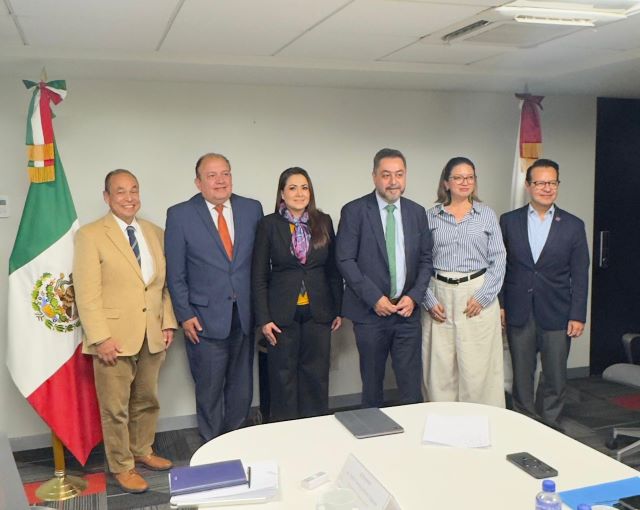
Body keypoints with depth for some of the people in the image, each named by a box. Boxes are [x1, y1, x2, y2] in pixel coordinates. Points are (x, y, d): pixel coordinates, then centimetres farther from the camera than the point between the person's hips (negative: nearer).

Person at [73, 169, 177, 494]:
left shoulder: (155, 233, 10)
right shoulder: (90, 235, -6)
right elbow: (86, 293, -11)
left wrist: (168, 322, 5)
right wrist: (101, 337, -16)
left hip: (152, 336, 5)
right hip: (115, 338, -5)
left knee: (147, 401, 17)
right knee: (116, 408, 5)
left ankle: (141, 451, 37)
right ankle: (122, 467, 22)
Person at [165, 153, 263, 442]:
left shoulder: (252, 209, 3)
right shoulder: (180, 215, -4)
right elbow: (175, 273, -3)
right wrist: (184, 315, -7)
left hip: (245, 316, 3)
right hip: (206, 318, -3)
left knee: (242, 389, 13)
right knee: (209, 390, 8)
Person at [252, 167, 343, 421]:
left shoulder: (323, 222, 5)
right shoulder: (269, 224, -2)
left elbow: (333, 270, 9)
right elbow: (259, 276, -2)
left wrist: (338, 310, 6)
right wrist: (263, 318, -7)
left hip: (318, 312, 2)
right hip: (283, 313, -2)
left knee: (317, 376, 8)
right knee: (283, 377, 6)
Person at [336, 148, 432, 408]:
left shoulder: (417, 212, 8)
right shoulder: (354, 211, -4)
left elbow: (426, 259, 10)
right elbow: (345, 260, -9)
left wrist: (414, 296, -5)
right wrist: (375, 298, -13)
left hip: (407, 310, 3)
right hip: (370, 312, -2)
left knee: (411, 385, 4)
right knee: (372, 385, 10)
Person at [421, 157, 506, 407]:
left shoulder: (487, 215, 7)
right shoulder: (431, 216, 7)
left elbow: (498, 260, 4)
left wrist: (483, 296, -7)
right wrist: (429, 300, -5)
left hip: (478, 295, 0)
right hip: (440, 295, 1)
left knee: (478, 367, 0)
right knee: (439, 367, 3)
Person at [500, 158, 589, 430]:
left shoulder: (573, 225, 2)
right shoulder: (509, 221, 3)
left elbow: (580, 275, 1)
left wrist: (578, 315, -4)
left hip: (557, 314, 0)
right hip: (518, 313, 0)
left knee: (555, 377, 7)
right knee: (521, 375, 9)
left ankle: (549, 426, 23)